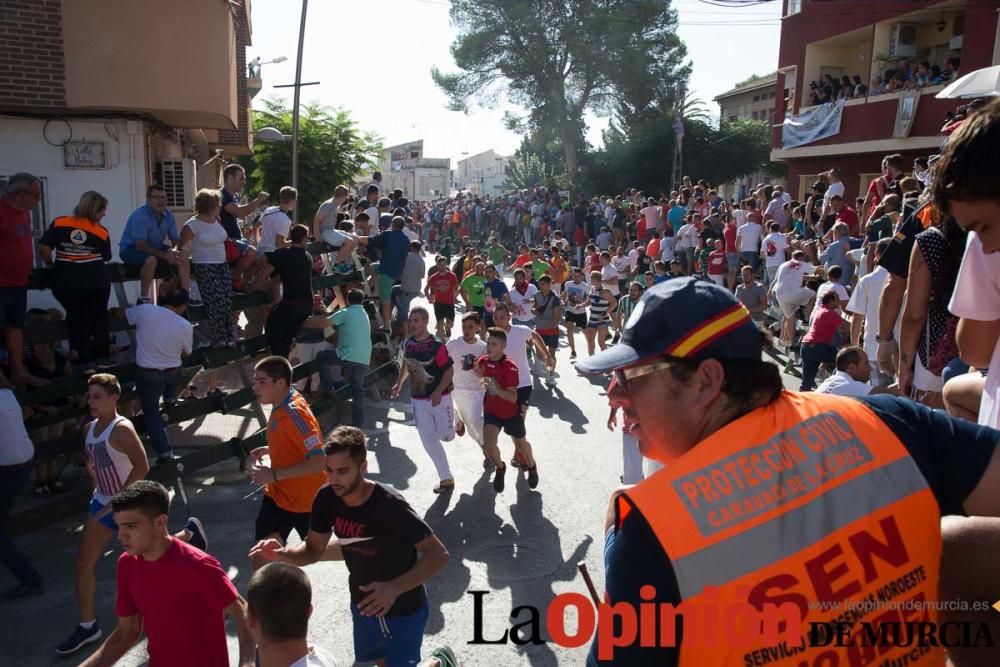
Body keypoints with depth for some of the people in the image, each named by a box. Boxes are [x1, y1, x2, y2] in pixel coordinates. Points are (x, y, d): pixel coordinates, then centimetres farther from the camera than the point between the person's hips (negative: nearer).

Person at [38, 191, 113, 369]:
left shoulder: (59, 223, -1)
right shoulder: (101, 231, -3)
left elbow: (44, 247, -5)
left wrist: (51, 266, 12)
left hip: (66, 281, 1)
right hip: (96, 281, -1)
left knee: (77, 319, 11)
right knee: (99, 318, 16)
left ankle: (86, 361, 11)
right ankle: (102, 357, 22)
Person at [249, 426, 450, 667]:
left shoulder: (389, 505, -32)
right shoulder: (327, 498, -15)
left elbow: (439, 555, -30)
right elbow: (313, 550, -3)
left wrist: (395, 588, -42)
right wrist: (281, 554, -23)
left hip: (403, 611, -6)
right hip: (363, 605, 6)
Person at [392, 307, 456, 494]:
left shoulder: (436, 345, -19)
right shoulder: (407, 343, 0)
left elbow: (450, 370, -16)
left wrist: (438, 392, -25)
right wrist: (399, 384, 13)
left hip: (439, 397, -5)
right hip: (418, 400, 5)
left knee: (446, 435, 1)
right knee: (429, 441, 4)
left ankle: (455, 420, 37)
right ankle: (446, 478, 15)